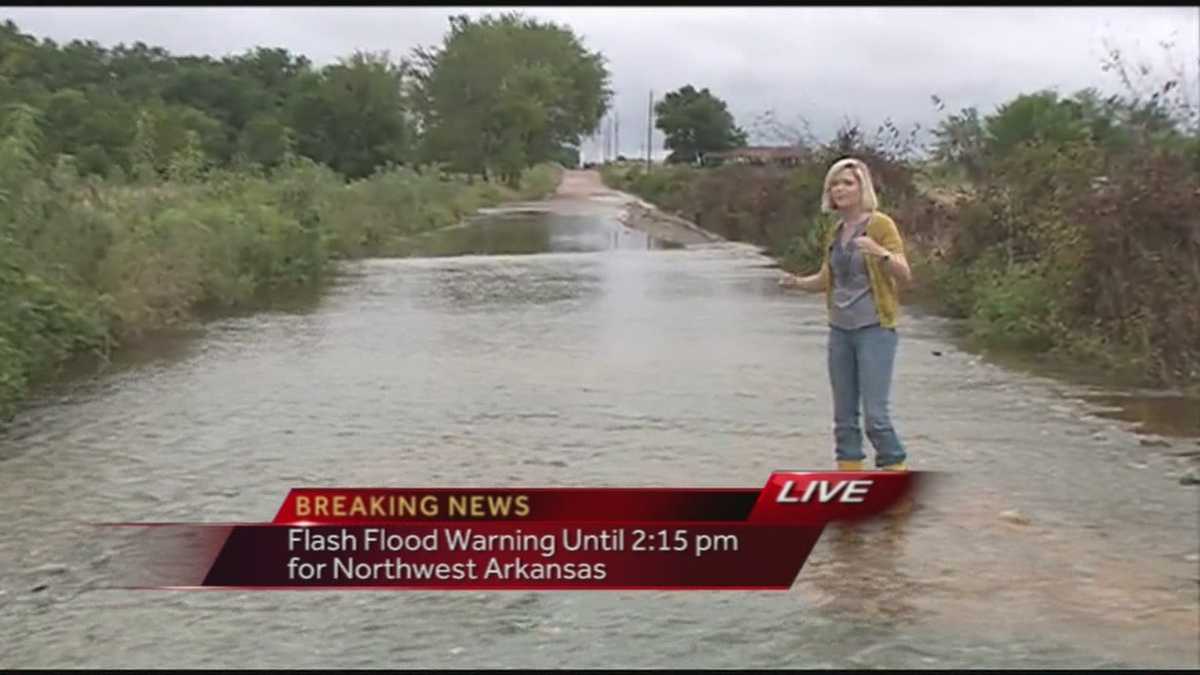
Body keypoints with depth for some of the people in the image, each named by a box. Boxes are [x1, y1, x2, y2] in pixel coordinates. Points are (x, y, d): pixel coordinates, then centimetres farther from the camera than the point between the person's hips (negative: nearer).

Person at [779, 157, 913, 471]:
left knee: (876, 414, -9)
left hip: (874, 329, -6)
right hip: (840, 330, 6)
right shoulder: (835, 232, 10)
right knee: (844, 415, 9)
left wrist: (881, 253, -31)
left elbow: (905, 276, -13)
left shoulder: (880, 224, -8)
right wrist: (798, 282, 1)